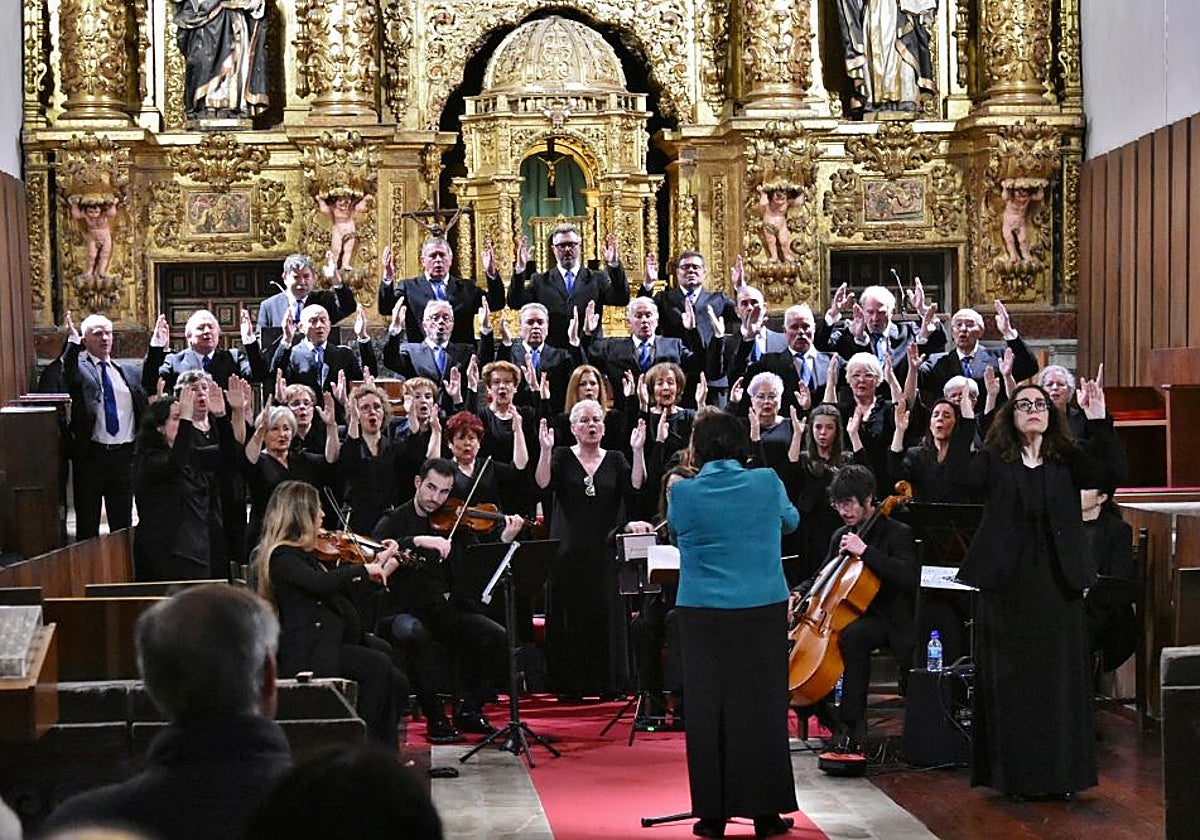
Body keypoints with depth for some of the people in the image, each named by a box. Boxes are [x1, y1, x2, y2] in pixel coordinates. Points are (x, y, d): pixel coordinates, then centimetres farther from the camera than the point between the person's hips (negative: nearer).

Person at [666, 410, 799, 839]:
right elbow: (791, 520, 16)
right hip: (763, 610, 0)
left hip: (703, 613, 0)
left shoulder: (682, 493, -6)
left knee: (708, 711, 7)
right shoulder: (767, 482, -5)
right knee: (761, 707, 7)